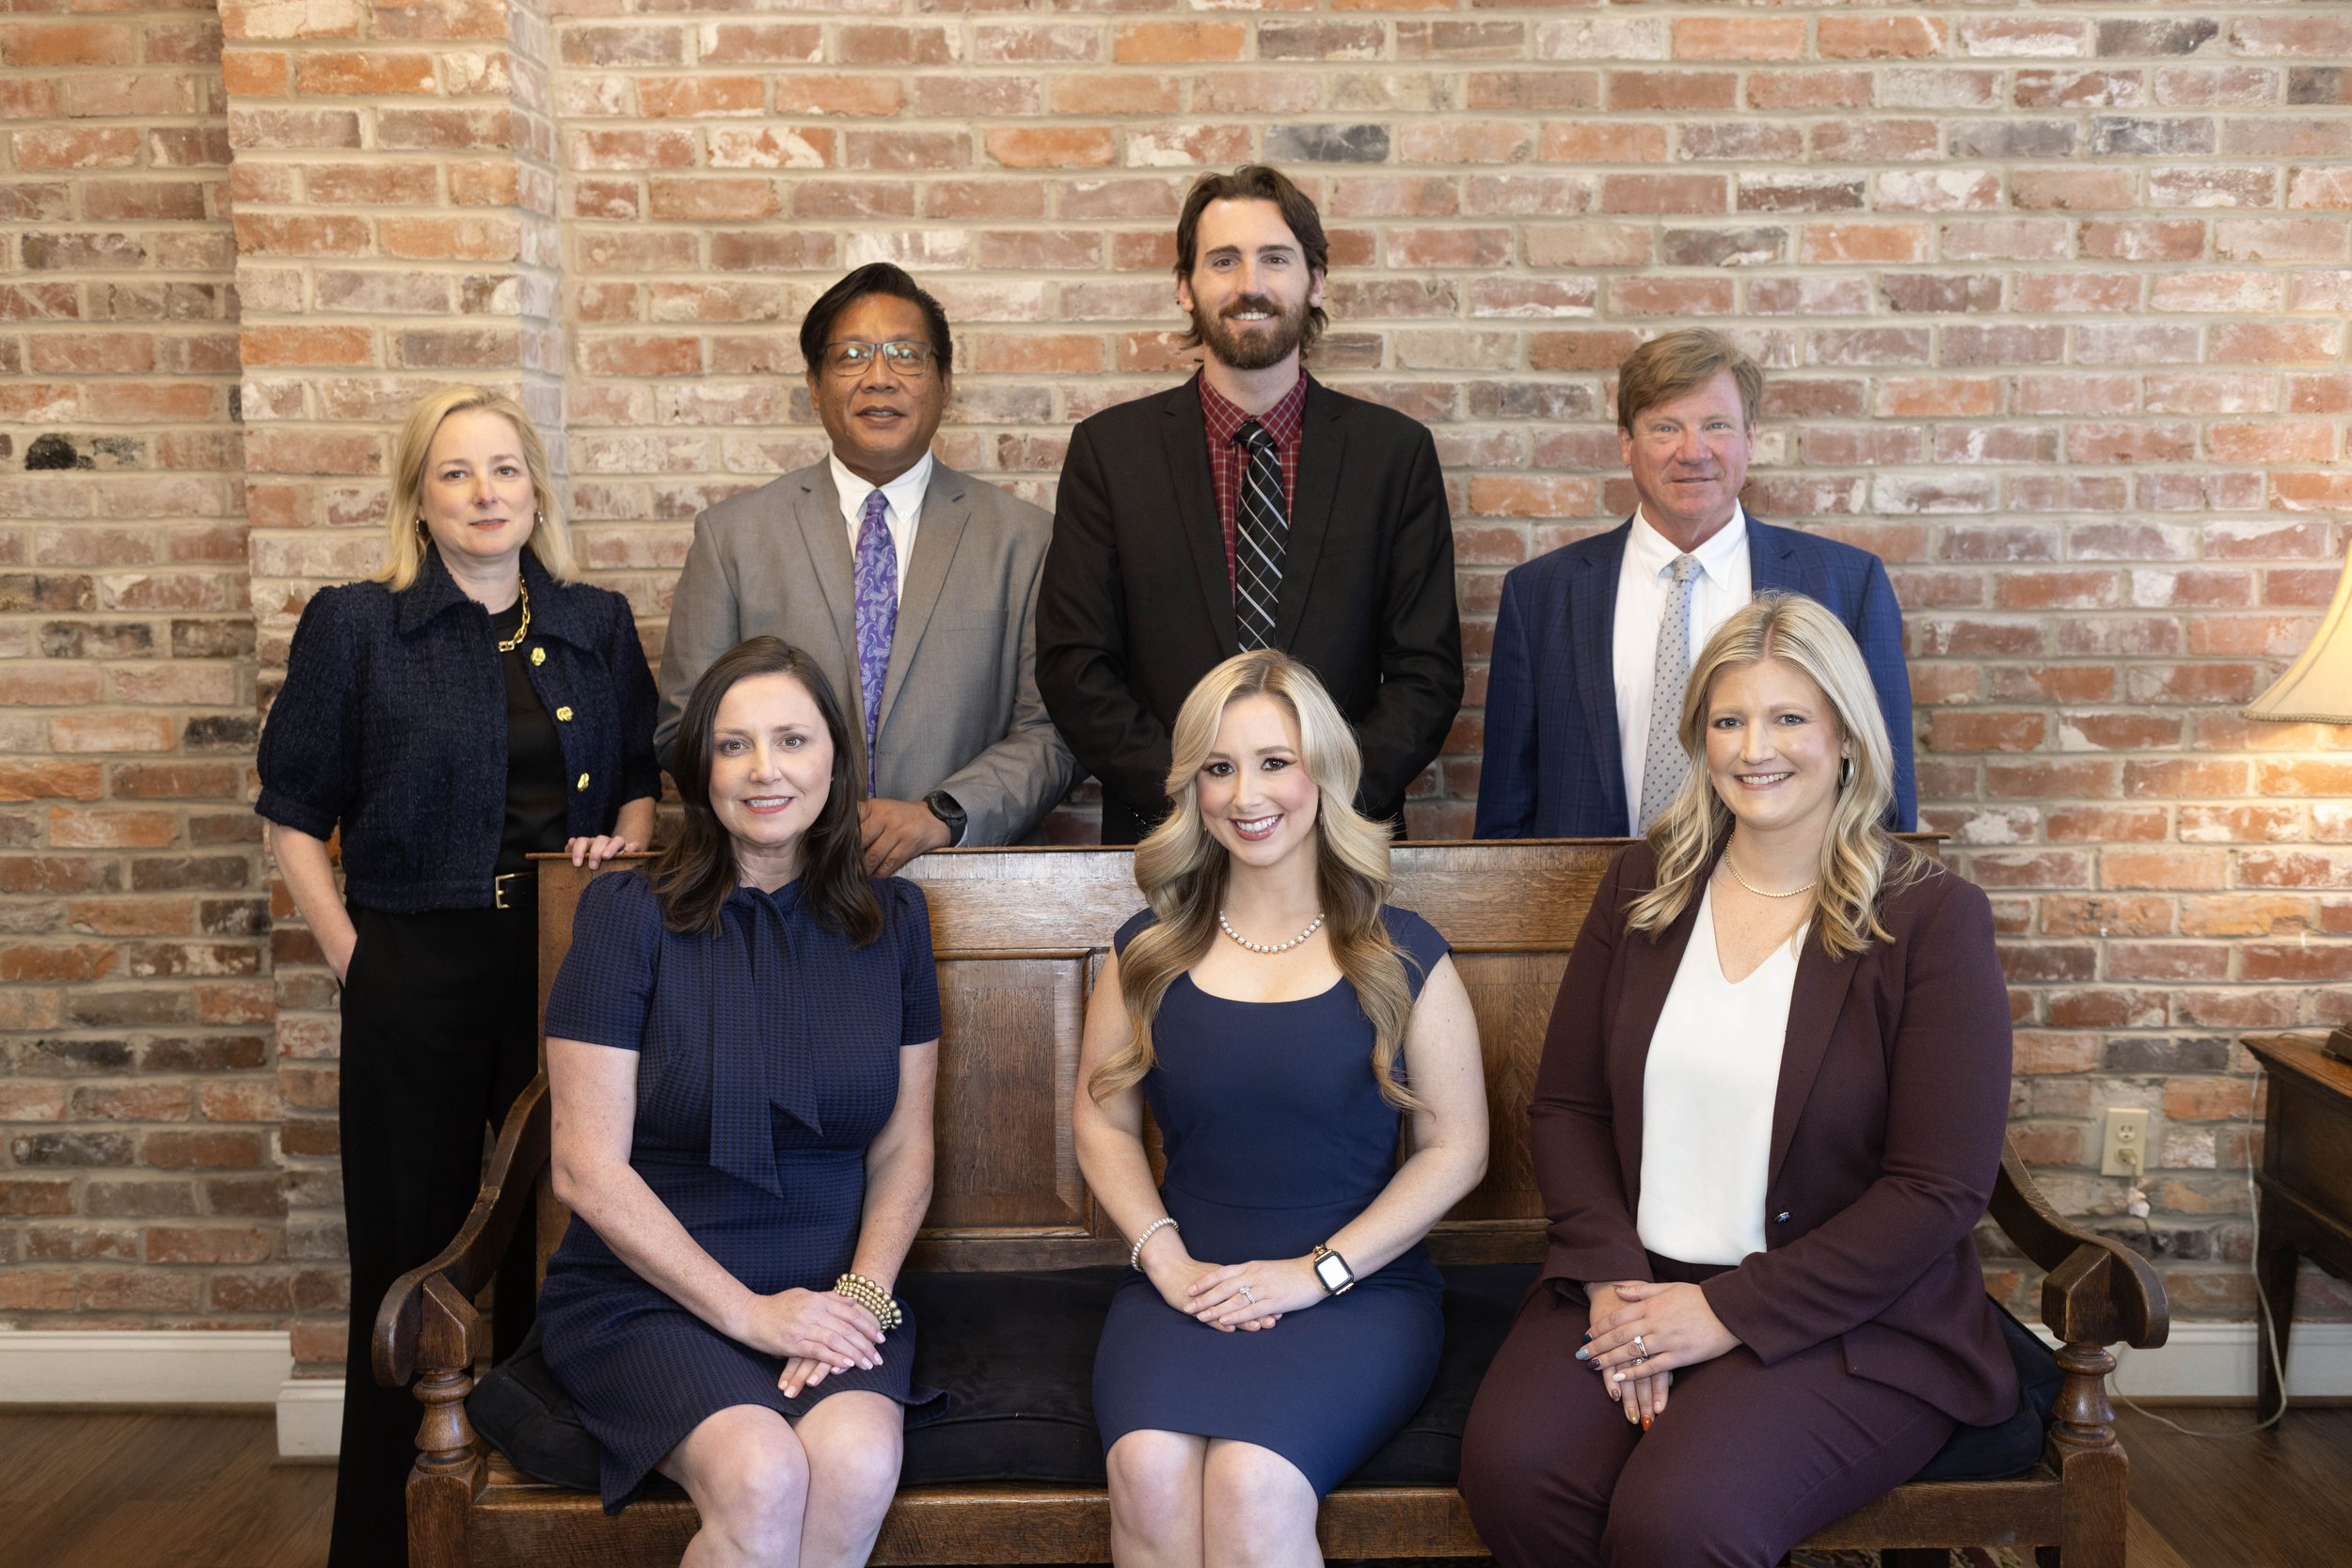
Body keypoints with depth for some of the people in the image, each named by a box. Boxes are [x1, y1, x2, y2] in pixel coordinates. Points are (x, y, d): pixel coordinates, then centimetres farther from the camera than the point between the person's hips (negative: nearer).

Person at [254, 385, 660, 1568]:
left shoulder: (597, 627, 7)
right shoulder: (355, 626, -1)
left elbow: (640, 777, 17)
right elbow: (295, 812, 2)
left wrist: (621, 849, -2)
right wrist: (349, 950, -5)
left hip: (567, 961, 3)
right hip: (416, 972, -2)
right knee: (408, 1247, 7)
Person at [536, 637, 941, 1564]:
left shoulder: (890, 920, 7)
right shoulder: (629, 915, -4)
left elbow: (903, 1149, 9)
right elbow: (587, 1171, -8)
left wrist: (859, 1295, -9)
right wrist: (748, 1312, -13)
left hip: (830, 1292, 3)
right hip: (646, 1292, -2)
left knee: (859, 1465, -28)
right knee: (762, 1475, -31)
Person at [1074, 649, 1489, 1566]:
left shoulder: (1400, 956, 1)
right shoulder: (1149, 952, 9)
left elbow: (1456, 1146, 0)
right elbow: (1102, 1119, 12)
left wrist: (1315, 1271, -8)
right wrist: (1165, 1257, -4)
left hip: (1357, 1285, -2)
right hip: (1183, 1284, 2)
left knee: (1252, 1480, -30)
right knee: (1148, 1467, -29)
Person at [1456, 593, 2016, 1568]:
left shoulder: (1933, 920, -4)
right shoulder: (1640, 886, 9)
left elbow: (1940, 1191, -9)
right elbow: (1565, 1106, 9)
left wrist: (1729, 1312, -13)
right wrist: (1612, 1276, -9)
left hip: (1847, 1320, -3)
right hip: (1632, 1282, 4)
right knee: (1512, 1469, -24)